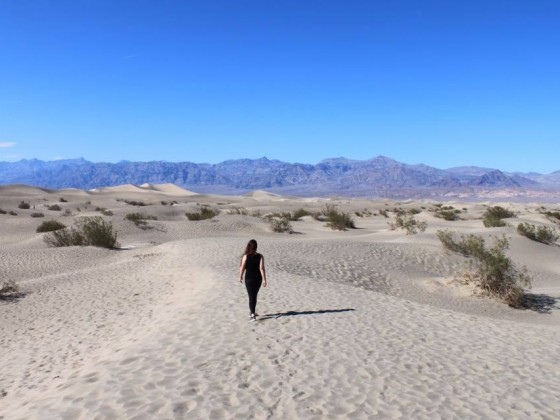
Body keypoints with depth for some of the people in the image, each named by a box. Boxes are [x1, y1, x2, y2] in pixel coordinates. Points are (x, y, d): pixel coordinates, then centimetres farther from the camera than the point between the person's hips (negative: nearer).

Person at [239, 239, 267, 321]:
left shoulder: (246, 256, -11)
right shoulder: (260, 256, -9)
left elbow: (242, 268, -6)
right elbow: (262, 269, -14)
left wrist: (240, 277, 10)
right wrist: (264, 279, -13)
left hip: (249, 279, -2)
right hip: (258, 279, 2)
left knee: (251, 297, 2)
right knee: (254, 296, 20)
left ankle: (253, 315, -7)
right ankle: (252, 312, 33)